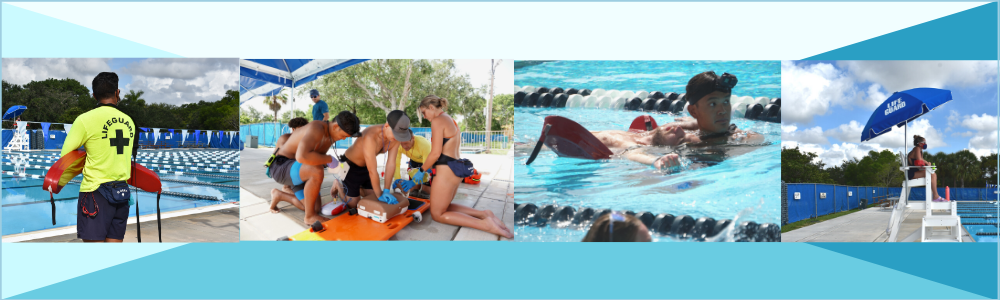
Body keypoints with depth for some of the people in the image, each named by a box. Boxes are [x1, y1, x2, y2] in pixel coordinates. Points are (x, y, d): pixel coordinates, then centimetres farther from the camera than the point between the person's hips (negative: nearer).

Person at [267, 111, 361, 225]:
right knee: (317, 171, -37)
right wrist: (330, 159, -31)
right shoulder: (317, 128, -28)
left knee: (316, 208, 6)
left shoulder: (331, 134, 2)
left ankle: (279, 195, 27)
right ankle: (310, 216, -18)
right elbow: (302, 156, -43)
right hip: (281, 166, -9)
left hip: (295, 170, 9)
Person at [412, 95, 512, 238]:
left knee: (437, 214, 4)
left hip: (446, 171, -10)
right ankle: (484, 214, 5)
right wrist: (428, 168, 19)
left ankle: (484, 224, -12)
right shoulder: (450, 120, 16)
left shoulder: (437, 121, -13)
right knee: (444, 206, 24)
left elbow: (436, 153, -18)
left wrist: (422, 171, -6)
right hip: (455, 170, 10)